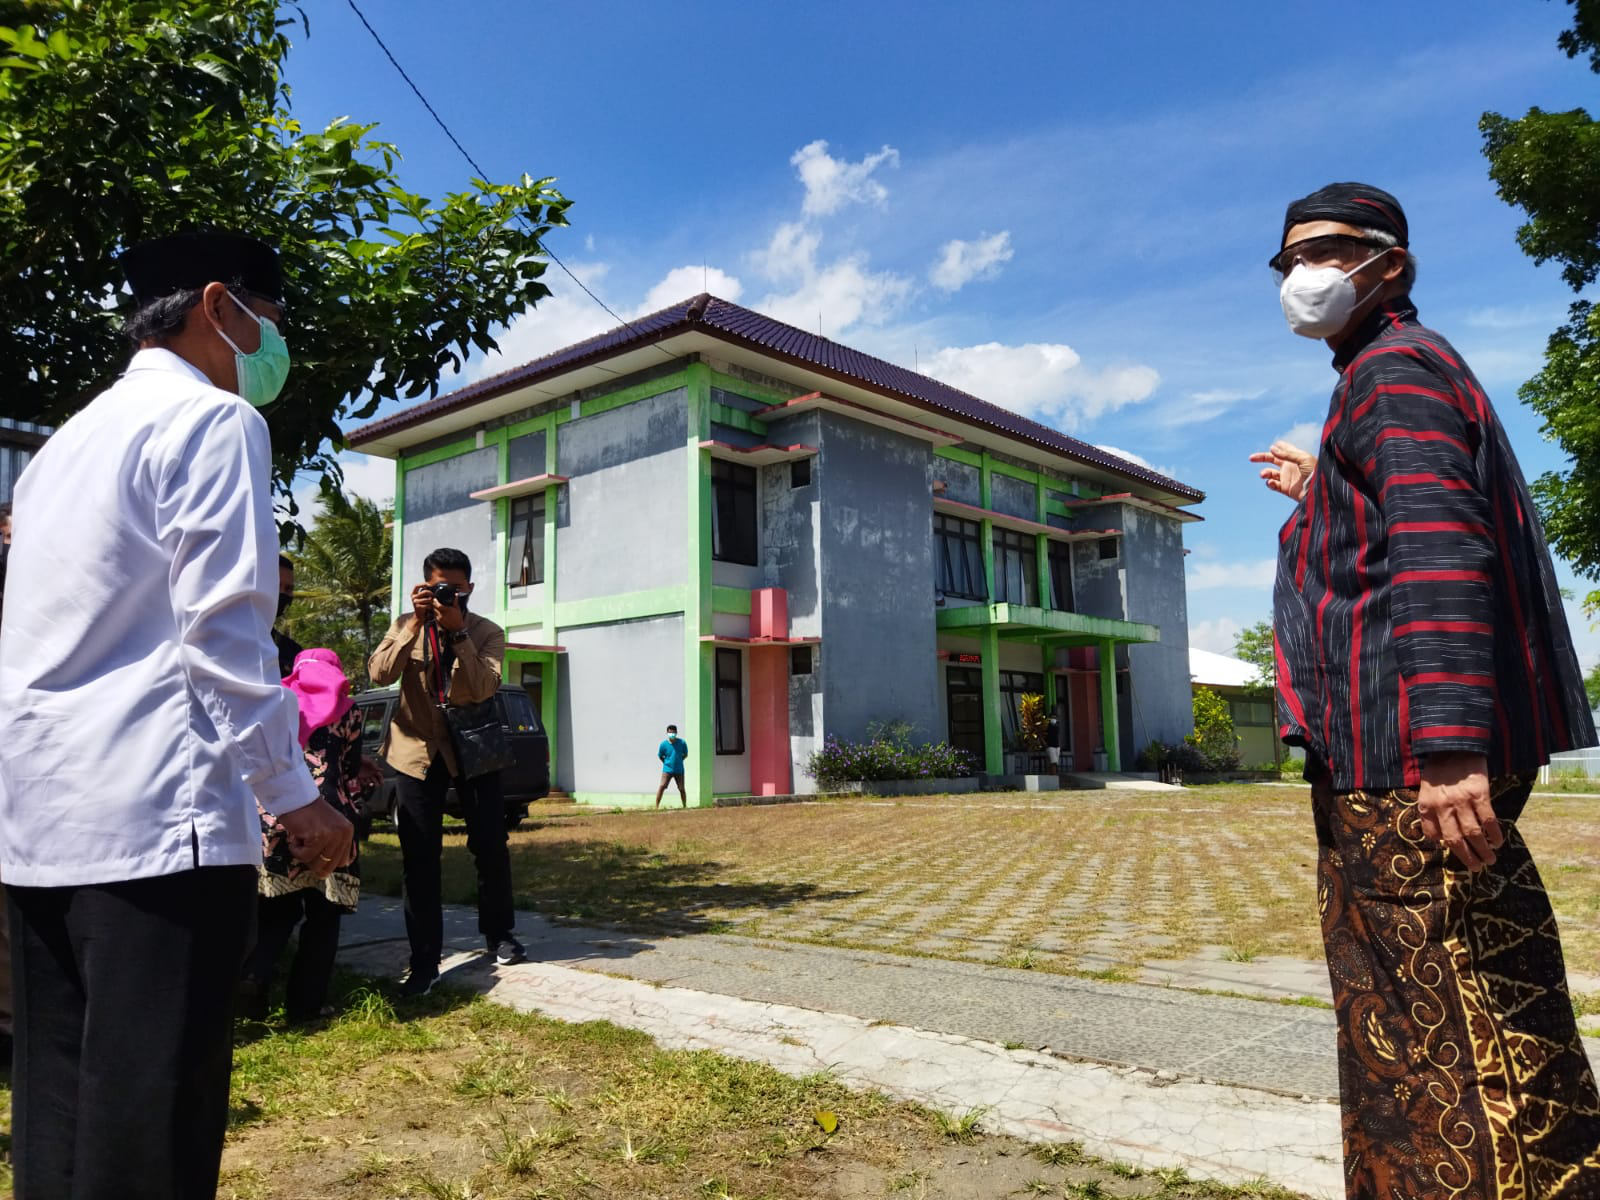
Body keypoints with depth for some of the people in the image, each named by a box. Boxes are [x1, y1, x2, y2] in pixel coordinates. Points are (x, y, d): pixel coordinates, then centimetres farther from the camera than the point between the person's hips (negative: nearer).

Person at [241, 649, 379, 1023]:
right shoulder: (346, 709, 8)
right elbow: (347, 775, 7)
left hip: (270, 817, 3)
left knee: (277, 910, 18)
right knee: (322, 915, 9)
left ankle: (254, 976, -3)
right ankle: (305, 1003, 10)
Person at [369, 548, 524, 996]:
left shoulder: (487, 633, -6)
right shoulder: (406, 625, 0)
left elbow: (482, 689, -22)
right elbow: (379, 674, -16)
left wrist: (457, 631, -28)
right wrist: (415, 625, -24)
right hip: (418, 749, 1)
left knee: (491, 848, 4)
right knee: (419, 860, 1)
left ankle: (499, 935, 27)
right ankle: (424, 961, 9)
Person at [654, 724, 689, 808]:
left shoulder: (682, 743, -7)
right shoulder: (663, 744, -7)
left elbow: (685, 755, 8)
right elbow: (660, 756, 8)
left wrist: (678, 761, 6)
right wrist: (667, 763, 4)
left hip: (679, 770, 1)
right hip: (667, 770, -1)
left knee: (681, 789, 5)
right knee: (662, 787, -13)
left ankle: (685, 807, 21)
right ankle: (656, 807, -9)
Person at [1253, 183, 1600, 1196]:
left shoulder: (1392, 370, -9)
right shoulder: (1410, 367, 22)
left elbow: (1440, 553, -24)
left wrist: (1449, 748, -32)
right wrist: (1320, 492, 29)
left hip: (1405, 760, -11)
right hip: (1415, 747, 11)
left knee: (1448, 1042, -5)